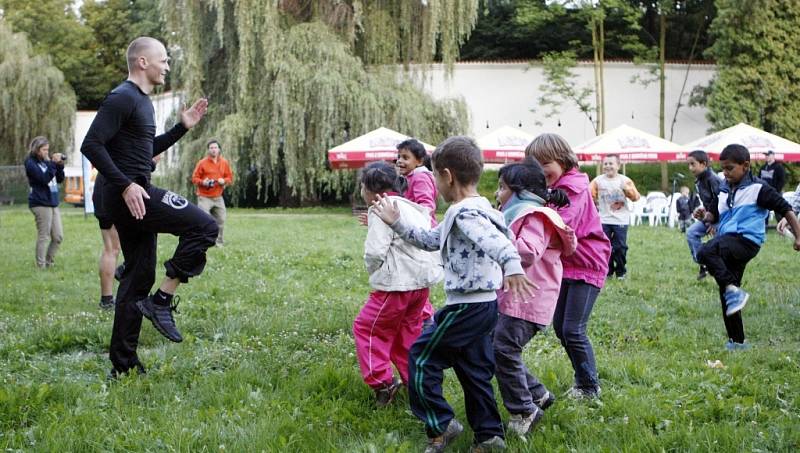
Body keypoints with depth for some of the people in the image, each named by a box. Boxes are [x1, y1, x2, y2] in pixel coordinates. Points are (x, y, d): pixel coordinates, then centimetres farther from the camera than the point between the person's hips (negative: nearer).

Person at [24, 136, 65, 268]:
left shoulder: (45, 161, 15)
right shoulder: (31, 163, -7)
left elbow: (59, 179, 15)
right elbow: (44, 179, -20)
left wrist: (60, 165, 1)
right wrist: (53, 163, -20)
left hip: (53, 203, 8)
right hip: (41, 204, -8)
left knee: (58, 237, 7)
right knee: (44, 236, -4)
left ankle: (49, 262, 19)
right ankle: (41, 266, 4)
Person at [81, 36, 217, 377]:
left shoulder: (142, 101, 20)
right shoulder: (122, 98, -12)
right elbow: (91, 145, -20)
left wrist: (183, 127, 21)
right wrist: (125, 185, -24)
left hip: (135, 197, 10)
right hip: (128, 195, -10)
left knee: (139, 276, 10)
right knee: (204, 227, -15)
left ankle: (123, 363, 14)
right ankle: (162, 301, -10)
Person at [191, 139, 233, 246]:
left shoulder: (224, 163, 6)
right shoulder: (202, 163, -5)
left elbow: (230, 177, 12)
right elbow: (195, 178, -2)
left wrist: (224, 181, -9)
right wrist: (203, 182, -20)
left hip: (218, 197, 4)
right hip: (204, 197, -4)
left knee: (220, 219, 7)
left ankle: (219, 241, 20)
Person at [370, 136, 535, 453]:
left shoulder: (464, 213, -18)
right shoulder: (471, 210, 15)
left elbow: (493, 239, -38)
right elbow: (431, 240, 25)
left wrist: (511, 265, -56)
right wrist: (397, 223, 23)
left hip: (466, 307, -10)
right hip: (483, 305, 10)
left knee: (421, 357, 2)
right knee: (474, 370, 16)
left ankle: (441, 425, 5)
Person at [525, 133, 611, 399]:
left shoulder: (574, 188, -18)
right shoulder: (553, 187, 11)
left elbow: (562, 225, -31)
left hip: (586, 266, -9)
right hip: (566, 265, 9)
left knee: (573, 330, -9)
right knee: (559, 326, 12)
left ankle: (589, 387, 6)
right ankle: (583, 379, 26)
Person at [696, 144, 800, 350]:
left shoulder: (758, 188, -4)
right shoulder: (724, 190, 17)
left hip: (746, 240, -7)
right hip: (728, 242, 8)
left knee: (706, 252, -33)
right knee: (726, 295, 7)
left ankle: (733, 291, -29)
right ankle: (737, 341, 15)